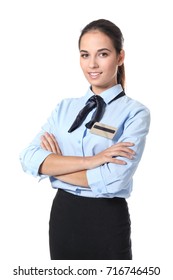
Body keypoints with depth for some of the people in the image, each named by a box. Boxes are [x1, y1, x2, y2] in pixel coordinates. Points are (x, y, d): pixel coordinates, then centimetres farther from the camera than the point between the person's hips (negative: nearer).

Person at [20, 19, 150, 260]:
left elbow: (113, 180, -23)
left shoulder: (135, 113, -10)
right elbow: (29, 158, -9)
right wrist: (89, 161, -21)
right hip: (62, 215, 5)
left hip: (107, 220, -4)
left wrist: (54, 165, -11)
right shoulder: (65, 107, 5)